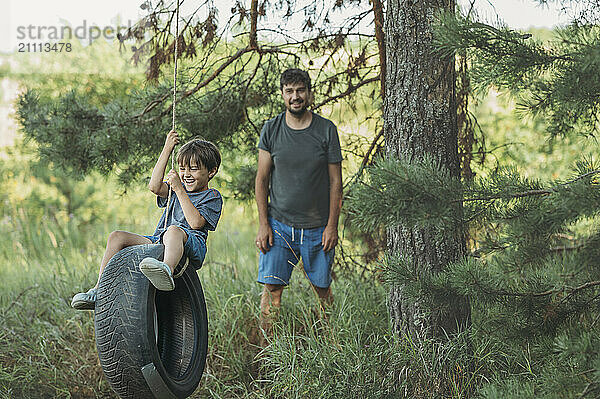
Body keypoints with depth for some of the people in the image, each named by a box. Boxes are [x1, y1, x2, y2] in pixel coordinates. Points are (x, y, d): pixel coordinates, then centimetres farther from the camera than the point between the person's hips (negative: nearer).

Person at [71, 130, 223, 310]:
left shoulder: (213, 197, 6)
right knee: (117, 237, -6)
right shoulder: (177, 188, 25)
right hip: (158, 241, 7)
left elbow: (196, 223, -11)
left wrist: (179, 189, -9)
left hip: (191, 246, -7)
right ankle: (99, 291, -13)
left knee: (174, 231, -42)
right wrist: (167, 149, 5)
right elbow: (155, 187, 5)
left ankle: (168, 269, -76)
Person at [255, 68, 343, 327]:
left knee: (322, 289, 7)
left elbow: (335, 181, 0)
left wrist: (332, 226, -5)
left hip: (318, 227, 0)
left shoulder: (326, 130, -2)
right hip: (279, 225, 0)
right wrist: (263, 225, -4)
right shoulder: (271, 129, 1)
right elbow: (262, 178, 3)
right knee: (271, 288, -6)